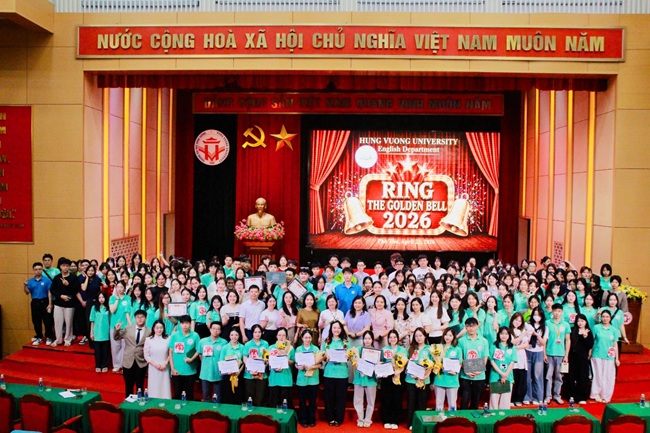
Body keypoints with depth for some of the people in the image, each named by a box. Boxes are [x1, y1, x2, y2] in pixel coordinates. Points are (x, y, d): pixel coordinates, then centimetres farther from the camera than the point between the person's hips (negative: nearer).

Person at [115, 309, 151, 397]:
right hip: (128, 361, 2)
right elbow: (116, 338, 8)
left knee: (140, 386, 11)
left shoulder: (149, 332, -4)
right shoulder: (127, 329, 2)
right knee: (128, 385, 14)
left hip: (141, 362, -2)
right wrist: (117, 330, -9)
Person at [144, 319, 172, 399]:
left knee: (165, 388, 2)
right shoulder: (148, 340, -1)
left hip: (165, 368, 0)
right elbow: (146, 355, -1)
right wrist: (155, 364, -9)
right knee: (154, 388, 4)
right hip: (153, 368, 0)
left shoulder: (167, 339, -2)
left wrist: (165, 363, -9)